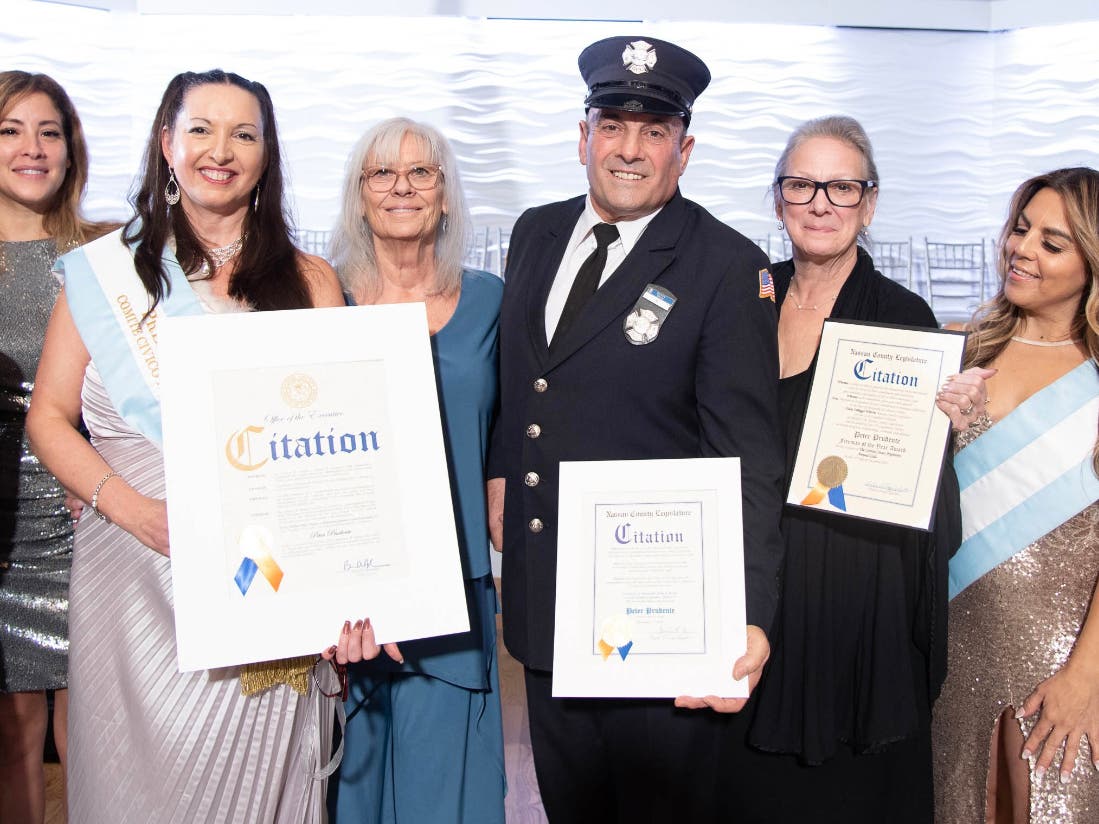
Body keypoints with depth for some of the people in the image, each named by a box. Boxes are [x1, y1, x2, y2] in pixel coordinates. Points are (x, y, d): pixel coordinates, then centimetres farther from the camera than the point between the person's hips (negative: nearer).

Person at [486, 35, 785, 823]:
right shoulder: (537, 233, 6)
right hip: (544, 604, 6)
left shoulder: (728, 267, -13)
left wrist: (749, 619, -26)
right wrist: (499, 472, 7)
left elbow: (749, 458, -18)